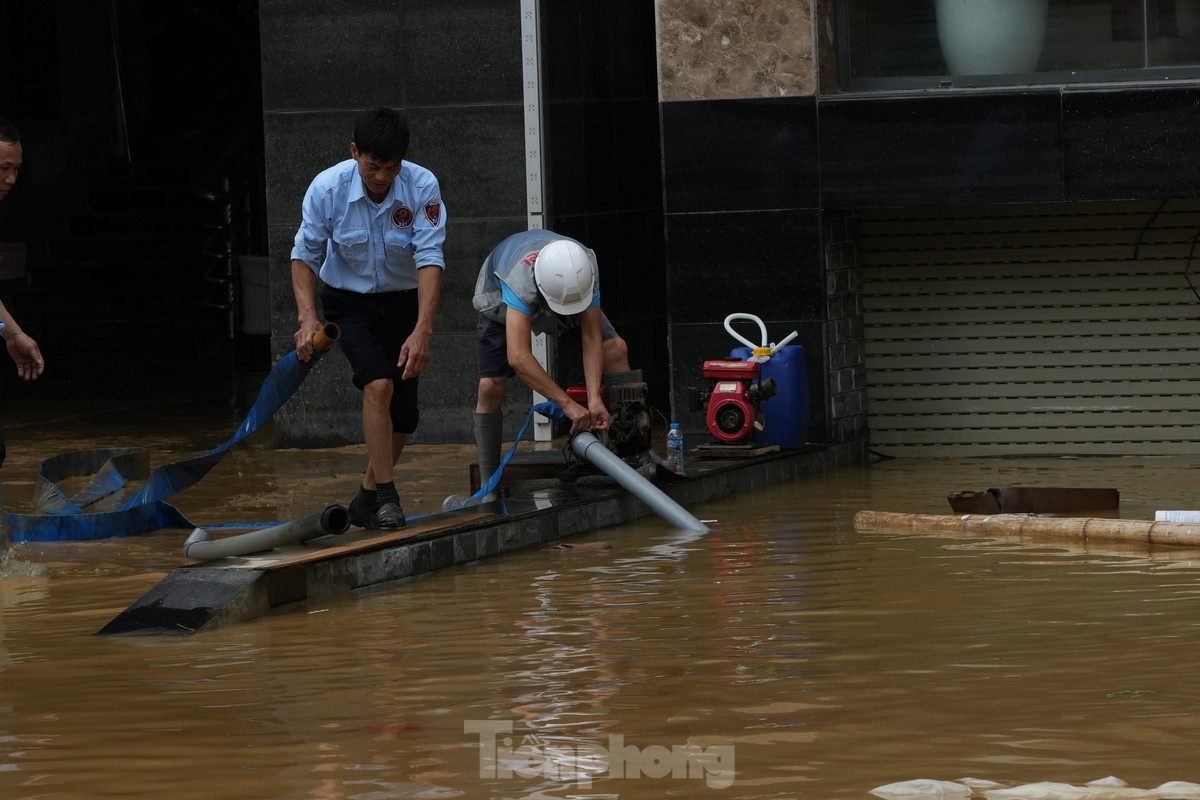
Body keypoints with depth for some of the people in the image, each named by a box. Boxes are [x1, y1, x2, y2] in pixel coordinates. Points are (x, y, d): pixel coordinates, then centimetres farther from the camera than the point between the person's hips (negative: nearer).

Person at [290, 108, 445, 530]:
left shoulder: (422, 187, -23)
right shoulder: (327, 188, -22)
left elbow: (430, 259, -28)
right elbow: (305, 255, -11)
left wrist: (423, 330, -38)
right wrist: (307, 317, -24)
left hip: (404, 302, 2)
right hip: (349, 301, -2)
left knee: (403, 415, 3)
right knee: (378, 384, -25)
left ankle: (366, 497, 24)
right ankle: (386, 496, -20)